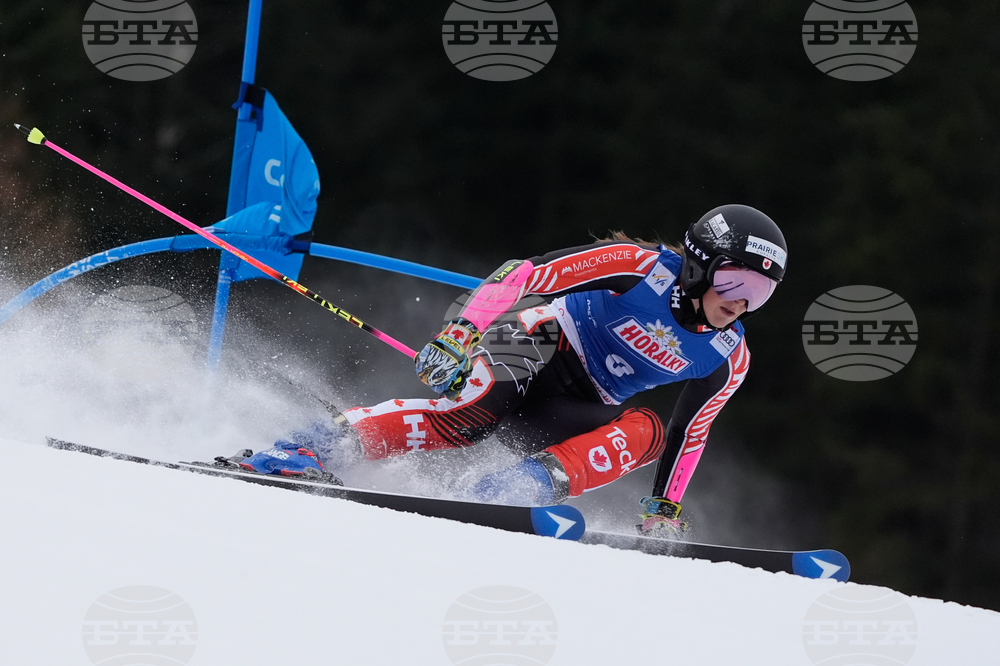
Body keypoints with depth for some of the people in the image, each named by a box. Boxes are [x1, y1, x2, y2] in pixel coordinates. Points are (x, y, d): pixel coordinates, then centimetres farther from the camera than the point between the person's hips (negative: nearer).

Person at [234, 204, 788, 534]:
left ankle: (521, 490, -38)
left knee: (646, 432, -25)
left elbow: (688, 433, 14)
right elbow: (525, 275, -20)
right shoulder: (643, 267, -17)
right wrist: (462, 332, -32)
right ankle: (310, 450, -37)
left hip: (576, 412, 5)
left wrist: (665, 509, 12)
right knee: (466, 411, -35)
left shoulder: (728, 359, -2)